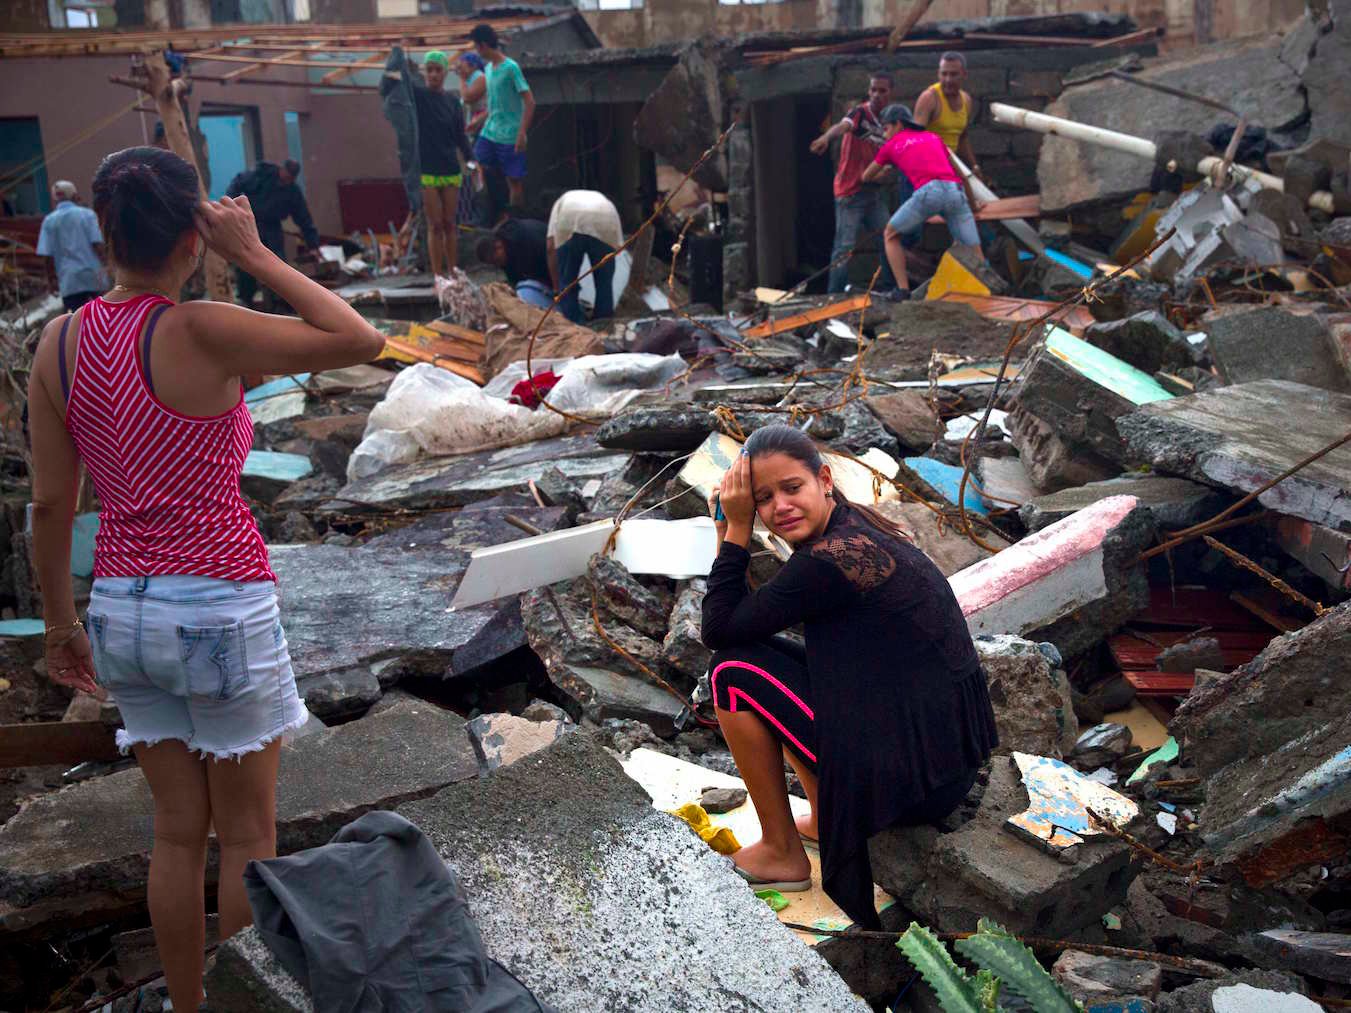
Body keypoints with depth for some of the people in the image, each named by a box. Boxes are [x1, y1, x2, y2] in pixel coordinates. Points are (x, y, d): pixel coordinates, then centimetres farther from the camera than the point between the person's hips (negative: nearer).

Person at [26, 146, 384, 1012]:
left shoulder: (61, 343, 0)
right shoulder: (200, 333, -18)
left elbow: (51, 503, 4)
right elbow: (361, 341, -13)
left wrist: (61, 622, 15)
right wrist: (255, 255, -10)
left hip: (123, 608, 6)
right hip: (222, 607, -6)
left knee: (178, 831, 20)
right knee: (247, 834, 12)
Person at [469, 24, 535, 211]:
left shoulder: (511, 68, -13)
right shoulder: (488, 67, 10)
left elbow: (530, 102, -16)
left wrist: (522, 134, -20)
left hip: (510, 137, -7)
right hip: (489, 133, 7)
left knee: (514, 181, 2)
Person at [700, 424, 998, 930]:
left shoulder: (832, 559, -22)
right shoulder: (852, 525, 6)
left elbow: (718, 630, -13)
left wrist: (737, 530, -11)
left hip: (912, 773, -9)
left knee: (735, 671, -5)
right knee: (775, 660, 20)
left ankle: (781, 854, 8)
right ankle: (827, 818, 22)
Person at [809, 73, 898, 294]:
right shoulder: (860, 113, -12)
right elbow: (843, 126, -35)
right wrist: (826, 137, -55)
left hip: (873, 191, 7)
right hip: (850, 192, -7)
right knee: (845, 246, -8)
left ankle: (890, 288, 21)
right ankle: (834, 295, -3)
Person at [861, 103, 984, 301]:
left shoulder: (892, 144, 22)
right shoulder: (934, 137, 31)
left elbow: (866, 177, 34)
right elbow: (959, 172, 34)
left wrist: (883, 173, 57)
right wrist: (972, 203, 46)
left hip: (929, 190, -3)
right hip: (956, 190, 3)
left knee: (891, 234, 17)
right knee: (973, 252, 8)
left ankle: (902, 290, 8)